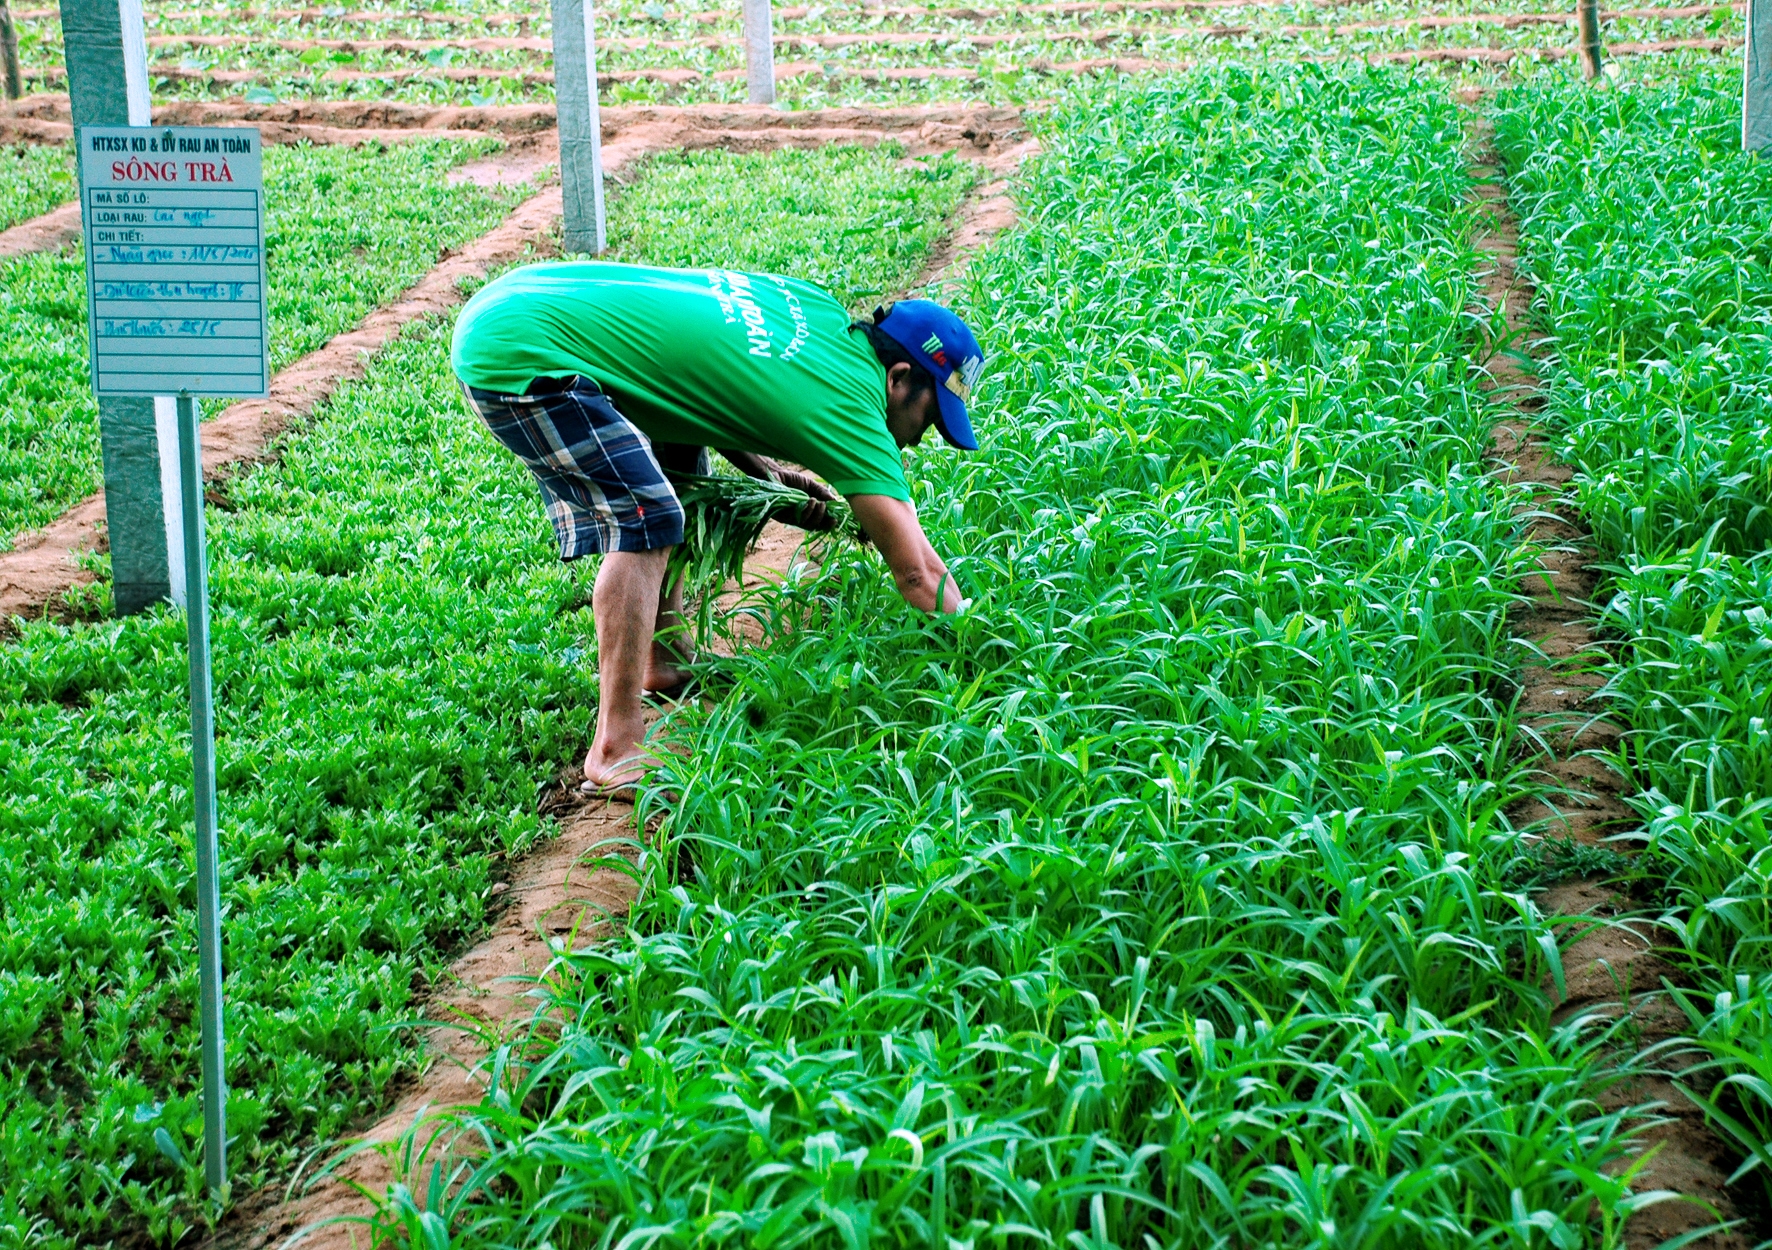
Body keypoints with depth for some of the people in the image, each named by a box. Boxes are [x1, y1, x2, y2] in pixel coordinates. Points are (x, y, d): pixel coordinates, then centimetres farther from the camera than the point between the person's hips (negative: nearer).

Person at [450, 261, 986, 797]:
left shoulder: (819, 310, 10)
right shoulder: (848, 403, -13)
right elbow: (919, 573, -11)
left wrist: (772, 473, 11)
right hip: (517, 354, -10)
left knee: (676, 461, 22)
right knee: (644, 521, -15)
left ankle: (663, 660, 30)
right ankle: (615, 754, -13)